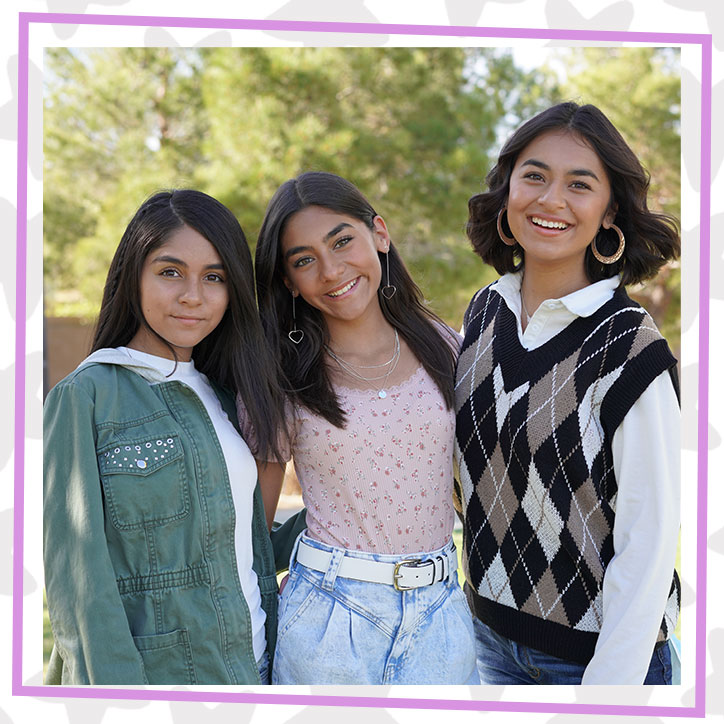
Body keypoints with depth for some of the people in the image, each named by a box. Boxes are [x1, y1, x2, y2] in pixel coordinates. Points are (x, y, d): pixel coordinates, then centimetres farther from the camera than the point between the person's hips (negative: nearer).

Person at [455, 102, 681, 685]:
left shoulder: (629, 348, -19)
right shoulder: (485, 311, -2)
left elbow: (649, 539, -18)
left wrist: (610, 682, -18)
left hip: (593, 647, -5)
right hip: (490, 627, 5)